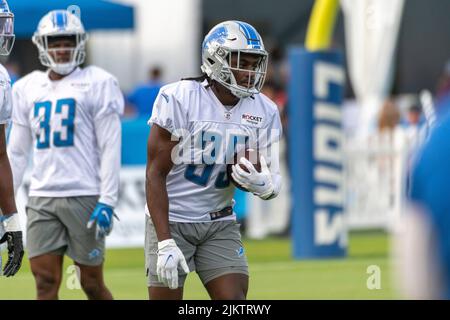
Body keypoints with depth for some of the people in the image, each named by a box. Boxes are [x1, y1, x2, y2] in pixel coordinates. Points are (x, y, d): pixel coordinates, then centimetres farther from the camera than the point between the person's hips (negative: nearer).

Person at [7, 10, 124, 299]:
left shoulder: (97, 84, -1)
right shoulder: (27, 88, 13)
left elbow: (110, 149, -5)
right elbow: (17, 152, 17)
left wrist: (107, 202, -12)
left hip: (84, 194, -4)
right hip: (42, 197, 4)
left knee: (92, 283, 2)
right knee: (45, 281, -3)